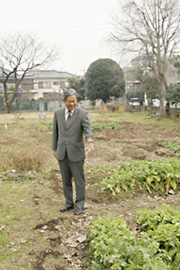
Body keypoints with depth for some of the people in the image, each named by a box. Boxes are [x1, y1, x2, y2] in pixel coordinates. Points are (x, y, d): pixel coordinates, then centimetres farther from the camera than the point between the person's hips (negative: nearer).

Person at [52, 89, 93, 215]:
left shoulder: (83, 113, -10)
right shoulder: (58, 113, 1)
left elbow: (88, 130, -23)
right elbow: (56, 131, 10)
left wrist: (89, 142, -43)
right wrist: (55, 149, 11)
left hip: (76, 153, -3)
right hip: (62, 153, 4)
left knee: (79, 180, 6)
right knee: (66, 180, 13)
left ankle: (79, 205, 21)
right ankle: (69, 203, 29)